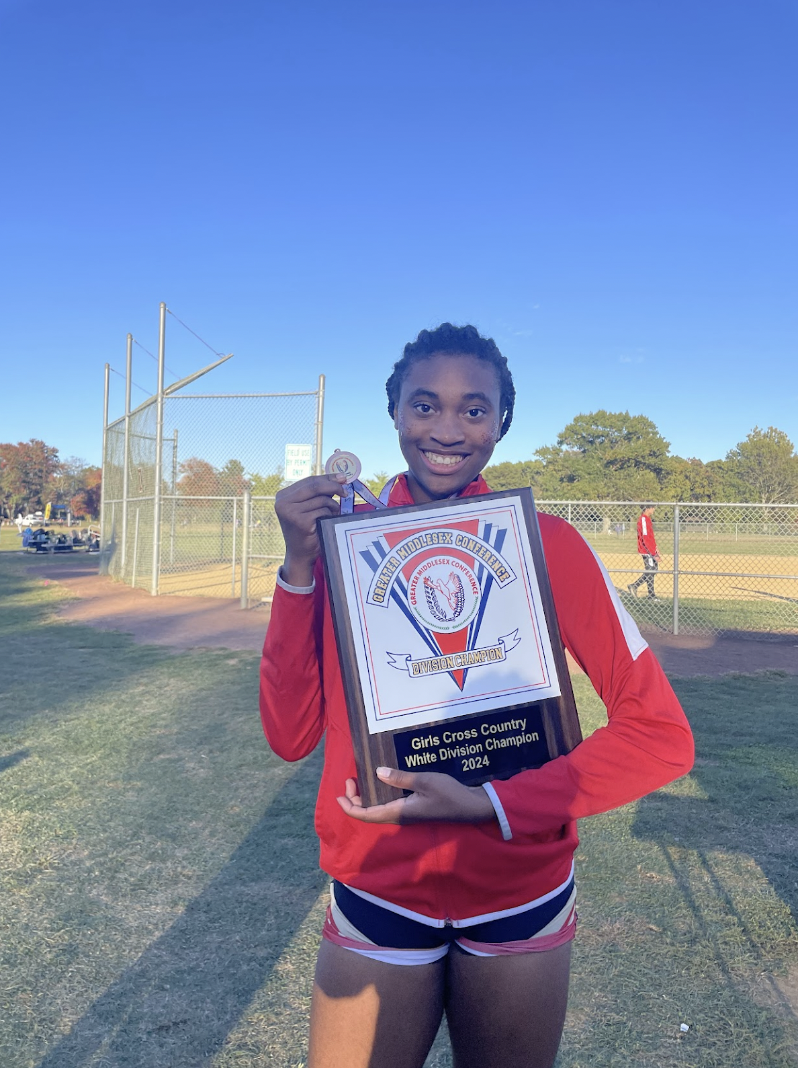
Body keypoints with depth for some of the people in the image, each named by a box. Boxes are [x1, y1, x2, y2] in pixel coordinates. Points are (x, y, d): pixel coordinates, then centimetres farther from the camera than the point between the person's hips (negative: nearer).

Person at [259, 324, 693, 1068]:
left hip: (520, 905, 0)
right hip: (377, 905, 1)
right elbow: (290, 736, -10)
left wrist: (491, 807, -23)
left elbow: (660, 734, -12)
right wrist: (300, 562, -21)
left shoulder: (547, 545, -11)